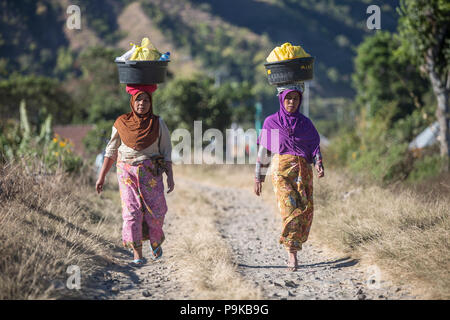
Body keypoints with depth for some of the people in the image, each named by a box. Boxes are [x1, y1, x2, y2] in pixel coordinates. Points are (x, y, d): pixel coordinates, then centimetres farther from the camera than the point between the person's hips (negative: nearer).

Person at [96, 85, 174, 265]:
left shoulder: (158, 124, 2)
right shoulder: (121, 124, 3)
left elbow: (166, 152, 4)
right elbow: (111, 152, 10)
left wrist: (170, 176, -3)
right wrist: (102, 176, 7)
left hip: (151, 173, 0)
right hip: (127, 173, 0)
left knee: (155, 211, -2)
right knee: (132, 212, -7)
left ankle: (155, 241, 28)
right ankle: (137, 255, -3)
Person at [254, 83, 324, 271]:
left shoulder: (305, 123, 15)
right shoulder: (271, 122, 11)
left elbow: (315, 147, 13)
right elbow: (263, 151, 13)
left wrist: (319, 164, -7)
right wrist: (258, 178, 12)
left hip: (303, 170, 3)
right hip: (281, 169, -3)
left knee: (305, 210, -9)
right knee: (290, 208, -20)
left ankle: (293, 248, 11)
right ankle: (292, 255, -23)